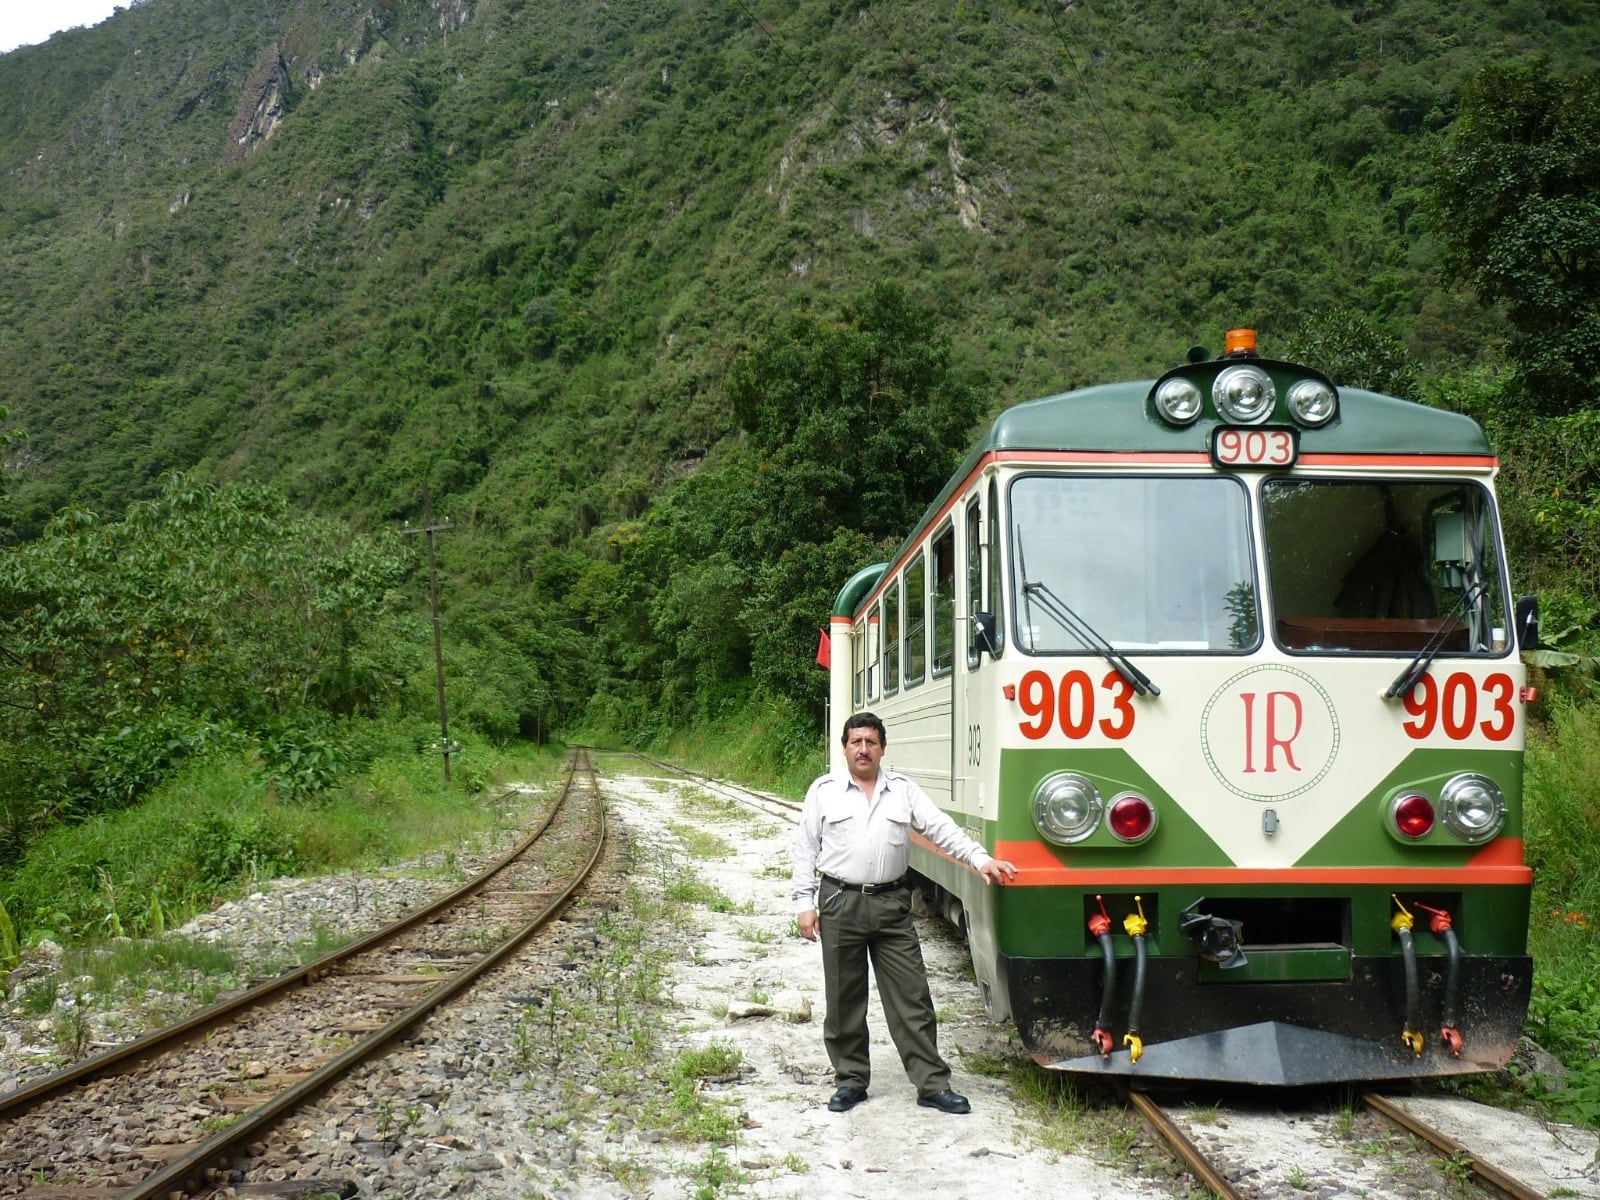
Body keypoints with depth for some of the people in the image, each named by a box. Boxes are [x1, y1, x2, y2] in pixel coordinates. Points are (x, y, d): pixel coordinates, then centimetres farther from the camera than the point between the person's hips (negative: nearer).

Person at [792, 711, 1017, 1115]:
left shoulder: (903, 790, 8)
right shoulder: (824, 790, 4)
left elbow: (941, 828, 1)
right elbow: (805, 848, 5)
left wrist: (982, 860, -11)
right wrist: (805, 904, -1)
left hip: (891, 904, 1)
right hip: (840, 904, -1)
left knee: (912, 998, 1)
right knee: (844, 1000, 7)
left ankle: (932, 1084, 6)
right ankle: (851, 1081, 20)